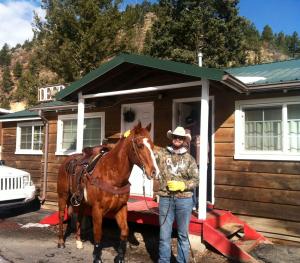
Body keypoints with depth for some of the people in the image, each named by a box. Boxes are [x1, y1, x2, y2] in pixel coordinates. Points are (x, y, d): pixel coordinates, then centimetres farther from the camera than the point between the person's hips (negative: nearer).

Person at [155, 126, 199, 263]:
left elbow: (195, 180, 1)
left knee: (183, 234, 13)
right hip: (165, 199, 0)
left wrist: (182, 185, -15)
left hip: (184, 200, 0)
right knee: (164, 235, 9)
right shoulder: (161, 153, 2)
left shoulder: (189, 158, 2)